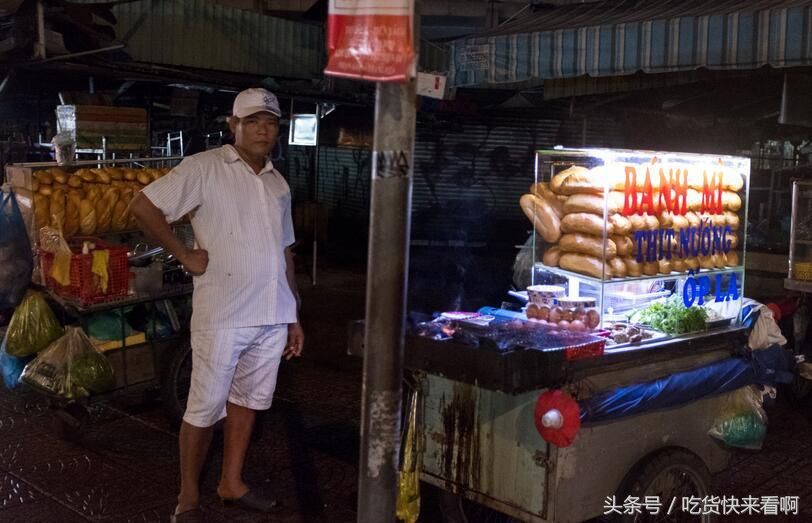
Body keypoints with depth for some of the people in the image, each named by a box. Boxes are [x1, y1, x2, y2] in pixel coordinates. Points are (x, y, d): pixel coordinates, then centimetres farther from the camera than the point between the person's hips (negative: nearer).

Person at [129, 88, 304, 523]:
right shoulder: (205, 168, -6)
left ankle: (231, 483, 30)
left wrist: (294, 316, 16)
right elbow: (143, 207, -10)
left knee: (248, 399, 15)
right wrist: (185, 255, -10)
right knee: (205, 408, 2)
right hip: (222, 317, -6)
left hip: (273, 317, 6)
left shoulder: (279, 184, 14)